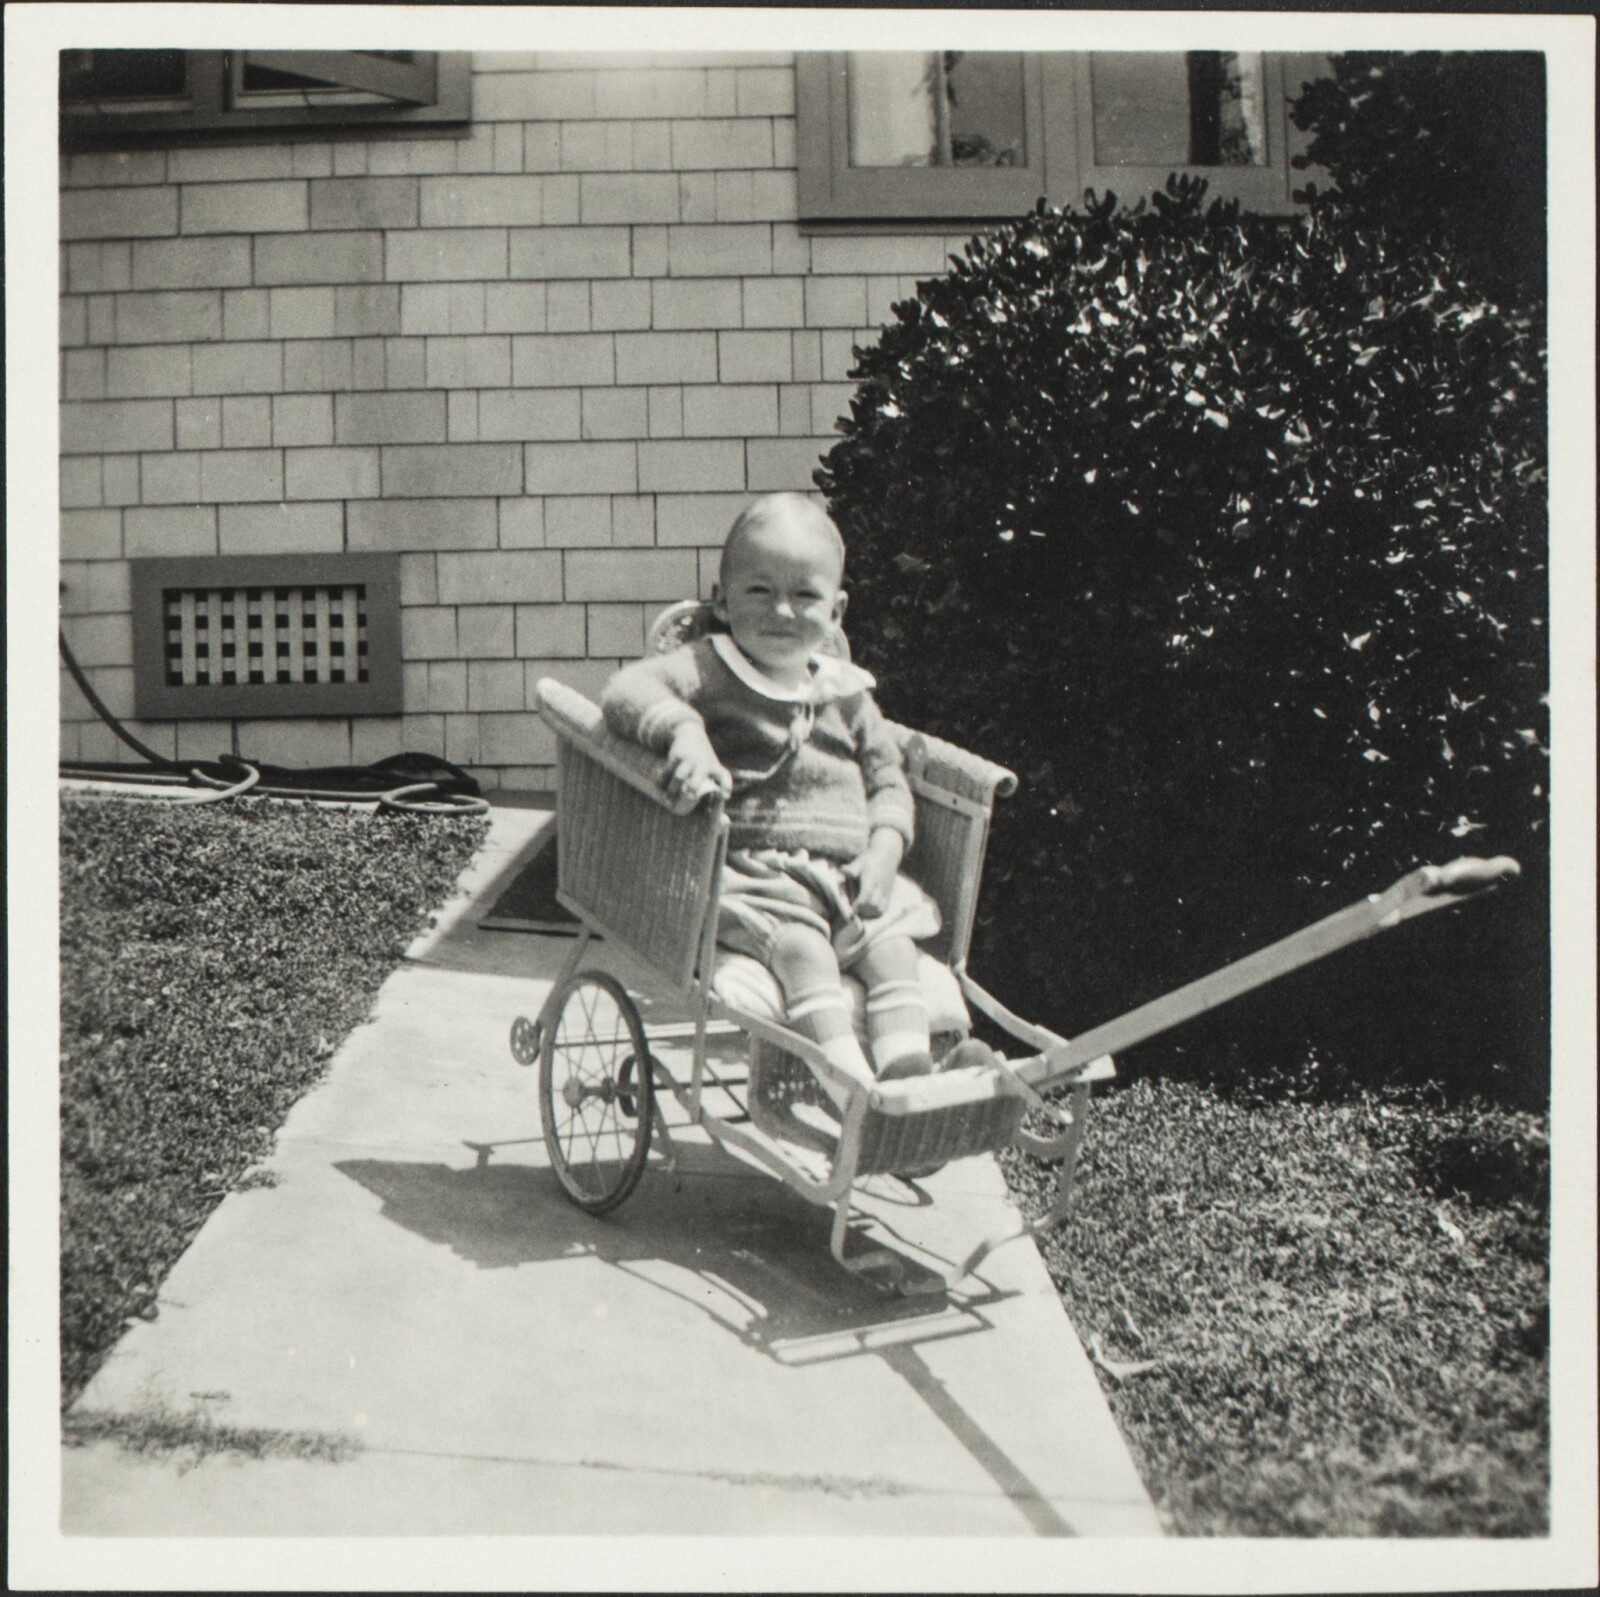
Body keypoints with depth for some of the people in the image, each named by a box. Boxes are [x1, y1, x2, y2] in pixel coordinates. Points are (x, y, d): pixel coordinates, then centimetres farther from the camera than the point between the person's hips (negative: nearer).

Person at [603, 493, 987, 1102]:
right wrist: (683, 731, -35)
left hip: (845, 873, 5)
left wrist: (885, 847, 0)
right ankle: (845, 1072, -36)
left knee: (892, 942, -19)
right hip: (752, 872, -5)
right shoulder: (709, 669, 1)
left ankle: (905, 1067, -22)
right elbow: (628, 689, -15)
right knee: (801, 945, -30)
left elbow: (886, 776, 19)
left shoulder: (847, 692, 16)